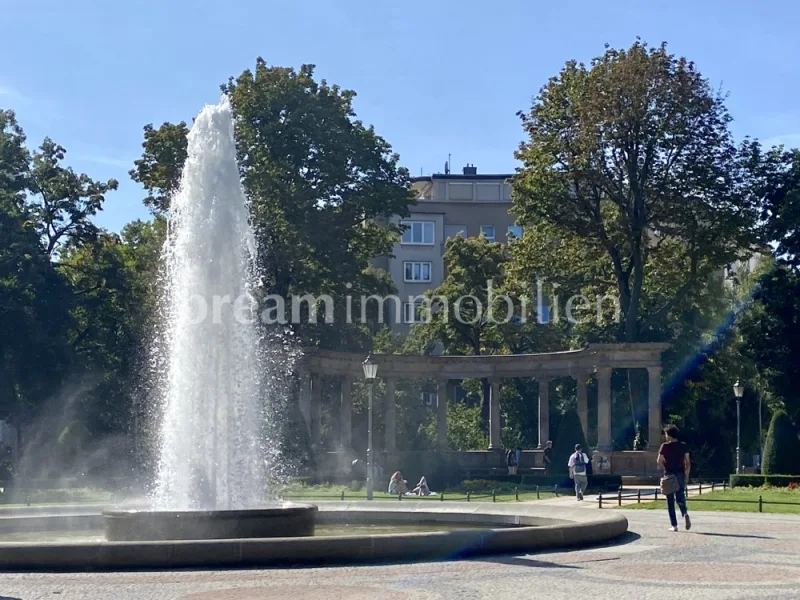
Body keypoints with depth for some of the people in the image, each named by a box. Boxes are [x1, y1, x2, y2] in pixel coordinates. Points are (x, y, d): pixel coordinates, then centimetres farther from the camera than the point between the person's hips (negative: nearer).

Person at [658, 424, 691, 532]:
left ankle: (674, 525, 4)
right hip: (681, 475, 3)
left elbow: (659, 461, -6)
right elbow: (688, 462, 2)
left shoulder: (665, 446, -6)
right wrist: (687, 475, 10)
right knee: (680, 498, 12)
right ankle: (685, 513, -19)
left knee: (670, 501, 6)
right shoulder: (683, 446, 3)